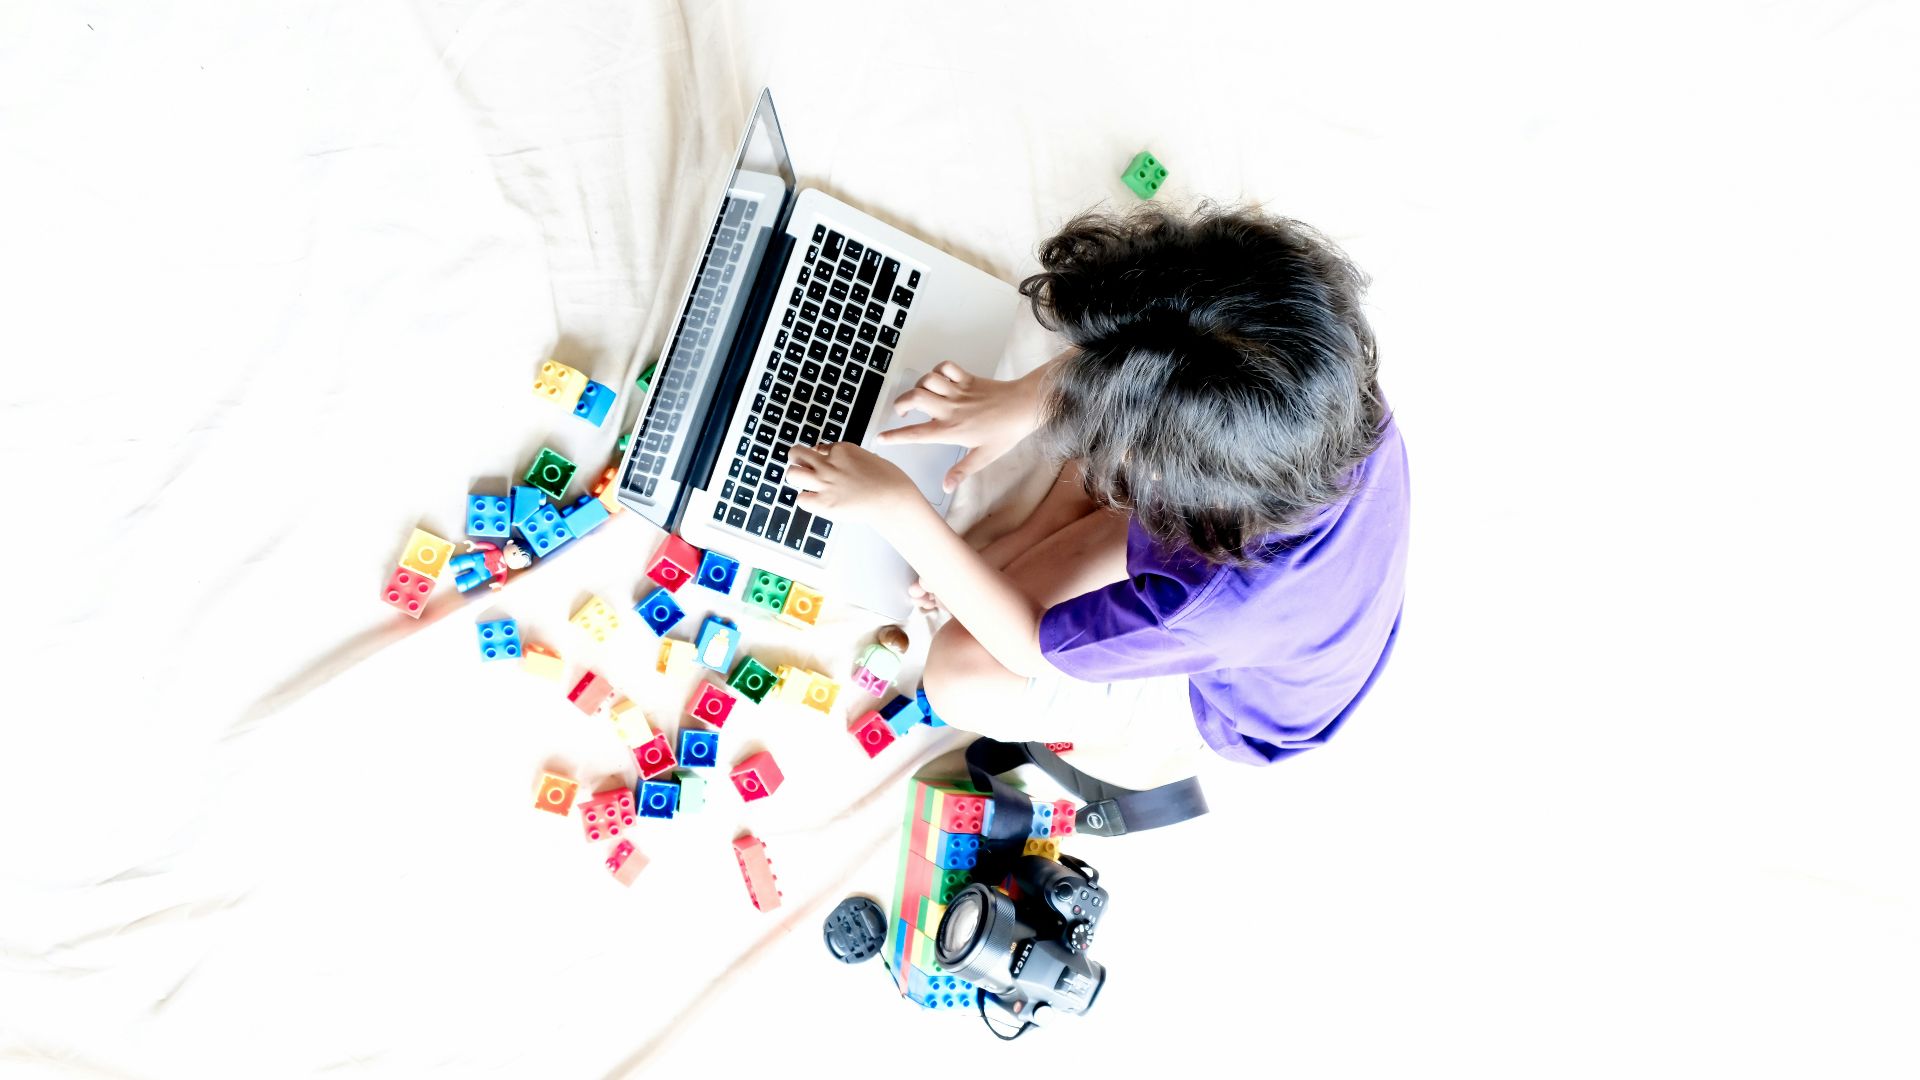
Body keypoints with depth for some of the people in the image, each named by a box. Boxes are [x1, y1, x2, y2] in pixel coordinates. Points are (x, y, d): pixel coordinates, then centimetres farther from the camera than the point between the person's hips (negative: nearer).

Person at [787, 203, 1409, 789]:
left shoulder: (1222, 599, -47)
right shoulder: (1333, 375, -35)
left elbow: (1030, 648, -27)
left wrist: (897, 509, -26)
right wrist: (1024, 400, -21)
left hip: (1241, 696, -5)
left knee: (958, 675, -10)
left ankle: (1155, 744, 16)